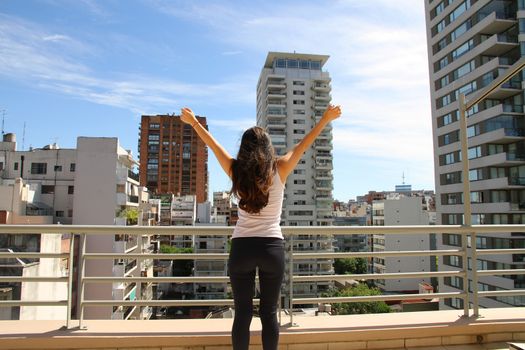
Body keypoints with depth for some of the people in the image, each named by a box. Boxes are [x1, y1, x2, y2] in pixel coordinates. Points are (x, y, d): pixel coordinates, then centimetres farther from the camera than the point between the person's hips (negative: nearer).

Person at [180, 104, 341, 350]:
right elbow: (303, 145, 6)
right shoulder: (279, 170, -4)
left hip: (242, 247, 1)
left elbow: (214, 145, 11)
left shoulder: (236, 171, -1)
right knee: (269, 313, 10)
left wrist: (193, 122, 26)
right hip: (272, 247, 0)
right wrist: (326, 119, 16)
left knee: (242, 313, 8)